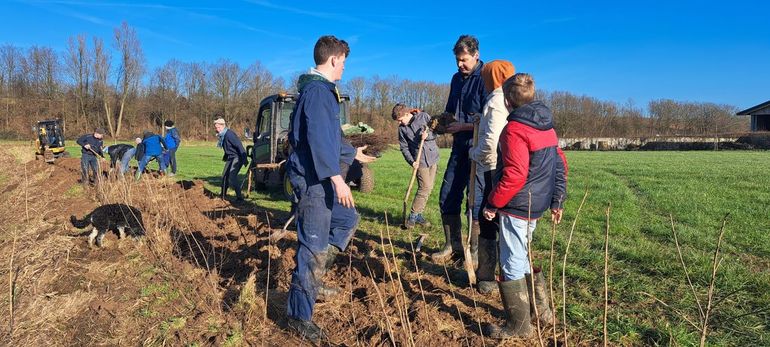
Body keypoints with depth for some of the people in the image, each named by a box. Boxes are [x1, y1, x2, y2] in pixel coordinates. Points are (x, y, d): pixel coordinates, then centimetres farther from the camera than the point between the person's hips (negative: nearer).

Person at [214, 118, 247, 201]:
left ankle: (239, 196, -12)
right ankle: (223, 196, 26)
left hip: (237, 157, -10)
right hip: (230, 157, 10)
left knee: (232, 176, -19)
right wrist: (225, 157, 27)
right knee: (224, 176, 13)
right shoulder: (222, 136, 9)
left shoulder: (229, 134, -20)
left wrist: (244, 159, -27)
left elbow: (239, 146, -24)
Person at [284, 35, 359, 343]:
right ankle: (299, 316, 7)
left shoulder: (323, 89, 18)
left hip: (320, 177, 11)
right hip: (313, 177, -11)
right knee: (315, 244, -6)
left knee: (347, 219, 23)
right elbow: (318, 136, -26)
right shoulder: (317, 90, -15)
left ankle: (310, 278, 27)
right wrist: (336, 176, -31)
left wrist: (352, 153, 39)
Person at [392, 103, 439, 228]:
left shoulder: (423, 116, -3)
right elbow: (404, 148, -1)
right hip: (420, 161, -2)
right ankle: (413, 216, -1)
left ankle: (418, 214, 17)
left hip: (433, 157, 2)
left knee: (428, 188, 6)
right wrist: (412, 161, -14)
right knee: (425, 188, -11)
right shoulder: (402, 129, -1)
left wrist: (428, 135, -18)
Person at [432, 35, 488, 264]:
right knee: (447, 197, 7)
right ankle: (453, 247, 20)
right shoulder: (457, 78, 14)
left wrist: (462, 126, -15)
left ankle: (476, 251, 13)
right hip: (460, 146, 8)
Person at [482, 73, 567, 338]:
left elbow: (514, 175, -23)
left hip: (516, 207, -9)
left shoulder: (514, 129, -17)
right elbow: (560, 164, 13)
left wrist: (493, 203, -13)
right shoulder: (546, 125, 10)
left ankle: (519, 325, 13)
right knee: (521, 257, 23)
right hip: (537, 205, 9)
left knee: (512, 265, 2)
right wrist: (557, 200, 17)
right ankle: (541, 309, 32)